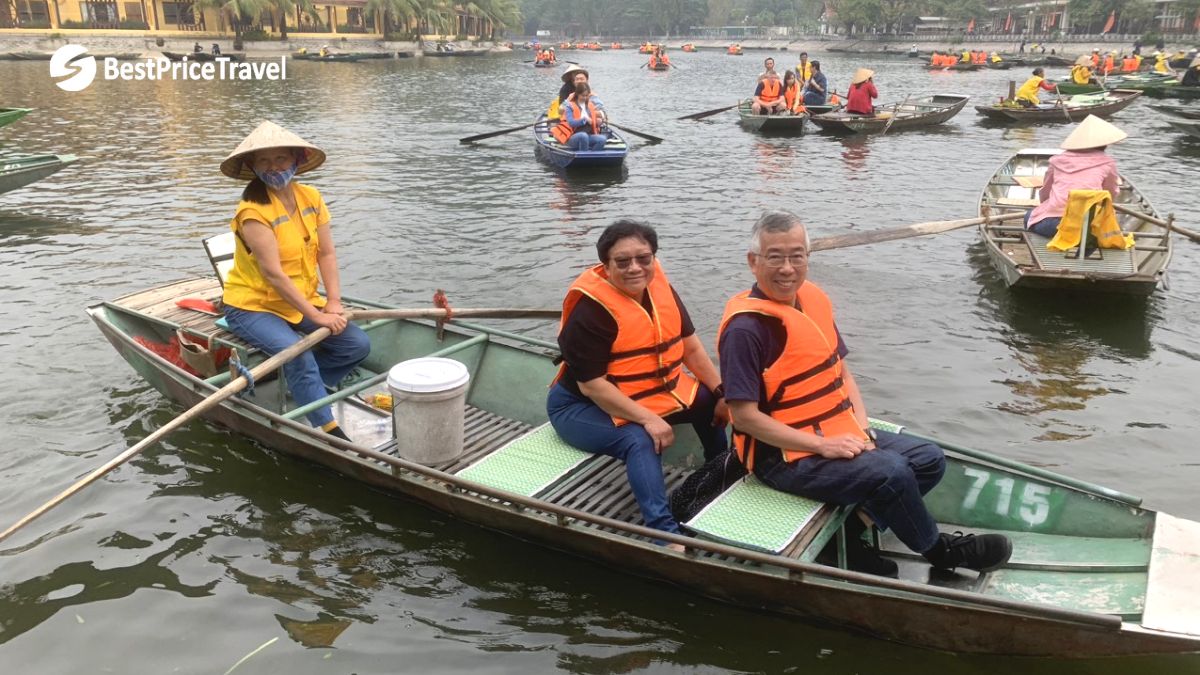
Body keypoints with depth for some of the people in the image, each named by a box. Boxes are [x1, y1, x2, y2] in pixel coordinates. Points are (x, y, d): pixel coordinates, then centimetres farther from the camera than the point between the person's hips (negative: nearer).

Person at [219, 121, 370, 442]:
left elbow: (327, 253, 0)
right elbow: (273, 274, -24)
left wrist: (333, 302, -14)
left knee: (358, 345, -9)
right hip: (252, 306, -7)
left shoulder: (311, 197, 1)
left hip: (302, 303, 7)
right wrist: (317, 316, -27)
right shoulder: (253, 211, -18)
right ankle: (330, 431, -27)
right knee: (297, 353, -31)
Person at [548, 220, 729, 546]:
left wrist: (721, 393, -4)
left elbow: (691, 348, 5)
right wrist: (648, 419, -33)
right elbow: (591, 385, -28)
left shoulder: (660, 288, -3)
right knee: (639, 441, -33)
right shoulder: (589, 309, -26)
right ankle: (664, 530, -38)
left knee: (708, 402, 2)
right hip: (584, 405, -8)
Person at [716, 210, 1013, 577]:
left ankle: (852, 533, 1)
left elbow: (841, 371, 13)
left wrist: (861, 429, -3)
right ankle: (939, 549, 6)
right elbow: (744, 415, -23)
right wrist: (821, 445, -23)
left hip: (838, 435, 9)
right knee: (891, 472, -23)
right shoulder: (746, 327, -21)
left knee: (929, 459, 6)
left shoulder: (814, 299, 5)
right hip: (786, 455, -9)